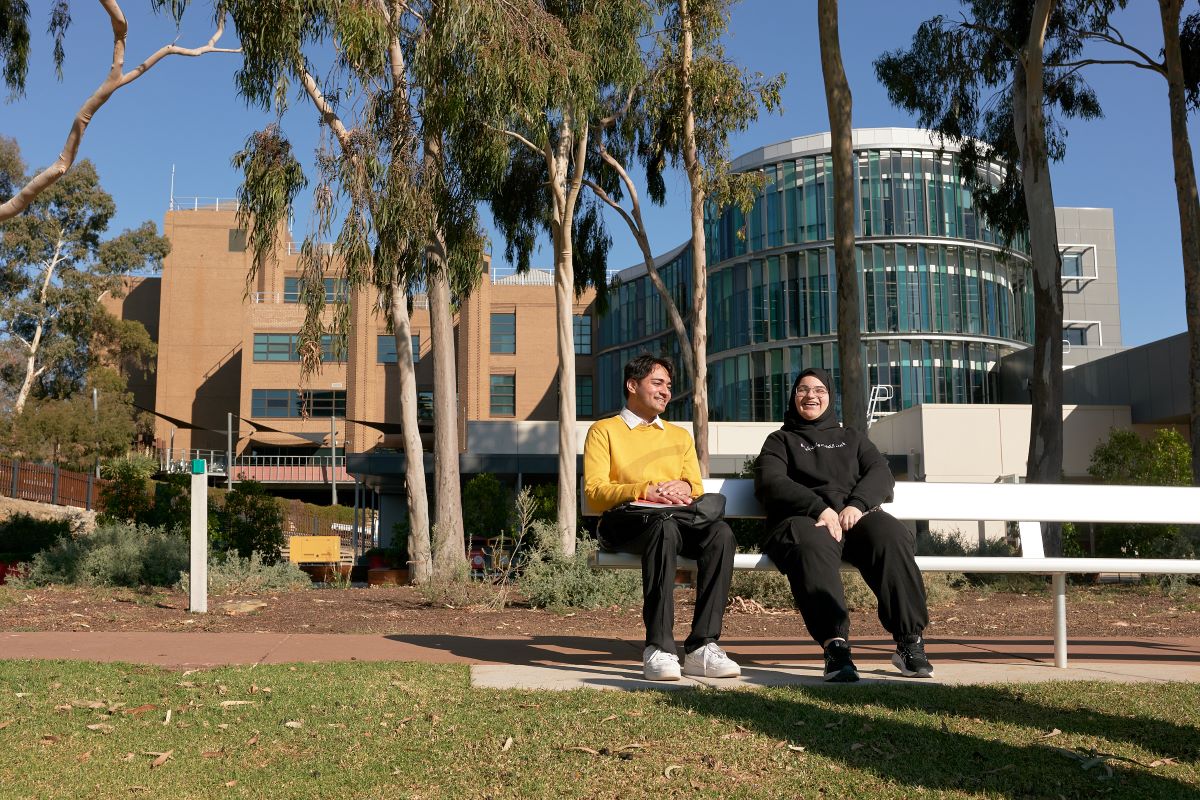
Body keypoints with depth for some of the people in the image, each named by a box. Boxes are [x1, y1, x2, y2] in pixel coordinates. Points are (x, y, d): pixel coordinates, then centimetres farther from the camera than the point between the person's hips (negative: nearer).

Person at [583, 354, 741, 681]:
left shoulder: (680, 435, 31)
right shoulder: (604, 431, 16)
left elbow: (697, 489, 20)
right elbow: (594, 492, 2)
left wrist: (684, 487, -5)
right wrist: (644, 490, -13)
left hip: (677, 517, 4)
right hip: (624, 520, -4)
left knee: (720, 532, -31)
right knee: (664, 526, -40)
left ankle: (701, 647, -35)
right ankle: (659, 648, -42)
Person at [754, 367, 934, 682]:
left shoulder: (851, 437, 32)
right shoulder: (780, 440, 24)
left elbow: (881, 472, 14)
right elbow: (770, 483, 4)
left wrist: (857, 504, -9)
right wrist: (819, 508, -13)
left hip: (855, 514, 3)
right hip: (803, 518, -2)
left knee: (892, 536, -33)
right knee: (813, 547, -40)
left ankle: (910, 641, -34)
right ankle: (835, 645, -51)